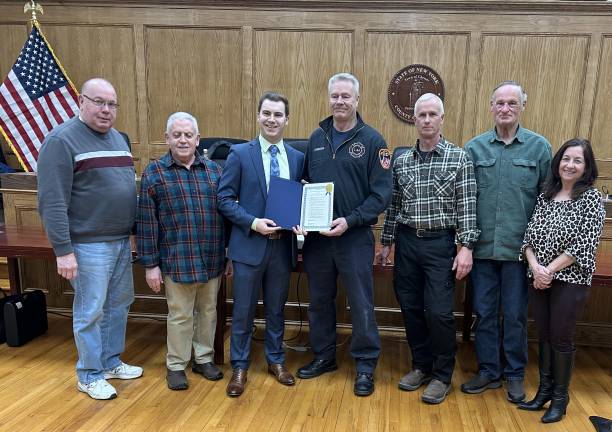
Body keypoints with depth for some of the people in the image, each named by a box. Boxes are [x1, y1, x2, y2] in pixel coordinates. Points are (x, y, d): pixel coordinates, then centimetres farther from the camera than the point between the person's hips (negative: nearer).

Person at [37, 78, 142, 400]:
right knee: (90, 311, 4)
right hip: (89, 244, -7)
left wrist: (133, 231, 15)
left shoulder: (118, 138, 12)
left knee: (119, 304, 16)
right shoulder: (61, 140, -11)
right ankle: (89, 375, 22)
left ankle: (111, 362, 34)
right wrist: (63, 250, -18)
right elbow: (52, 202, -16)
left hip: (122, 241, 7)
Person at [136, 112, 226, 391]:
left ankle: (203, 358, 34)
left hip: (212, 259, 3)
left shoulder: (214, 170, 7)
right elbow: (146, 222, -4)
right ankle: (176, 365, 27)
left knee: (208, 311, 15)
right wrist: (150, 264, -6)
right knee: (180, 315, 8)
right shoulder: (154, 173, -2)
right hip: (178, 261, -3)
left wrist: (230, 253, 7)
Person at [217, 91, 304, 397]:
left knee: (276, 308, 17)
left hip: (282, 246, 3)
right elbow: (225, 199, -6)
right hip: (249, 245, -2)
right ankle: (239, 367, 26)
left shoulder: (297, 158, 5)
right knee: (243, 310, 8)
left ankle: (275, 360, 35)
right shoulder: (240, 154, -4)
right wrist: (253, 223, -17)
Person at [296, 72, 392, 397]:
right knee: (319, 300, 15)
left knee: (361, 304, 5)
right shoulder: (317, 137, 9)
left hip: (355, 237, -4)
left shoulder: (372, 140, -5)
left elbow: (381, 193, -9)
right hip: (316, 235, 5)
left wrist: (350, 220, -19)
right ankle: (323, 356, 34)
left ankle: (365, 365, 22)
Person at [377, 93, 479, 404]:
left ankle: (442, 375, 18)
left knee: (439, 312, -3)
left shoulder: (459, 158, -2)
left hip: (440, 243, -3)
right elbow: (393, 205, 11)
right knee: (410, 307, 10)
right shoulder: (401, 161, 8)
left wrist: (465, 247, -12)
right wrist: (386, 242, 11)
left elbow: (467, 206, -5)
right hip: (406, 241, 4)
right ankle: (421, 365, 29)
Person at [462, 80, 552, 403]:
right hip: (482, 246, 1)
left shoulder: (539, 147, 1)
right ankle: (488, 371, 27)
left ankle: (515, 375, 27)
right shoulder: (474, 147, 4)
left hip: (519, 248, -1)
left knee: (515, 315, 10)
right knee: (484, 312, 10)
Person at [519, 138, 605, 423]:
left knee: (561, 339, 4)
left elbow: (584, 244, -12)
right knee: (544, 336, 12)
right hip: (538, 278, 4)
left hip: (570, 280, -4)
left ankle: (560, 397, 22)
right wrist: (535, 266, -12)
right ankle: (544, 390, 28)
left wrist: (551, 270, -15)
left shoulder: (591, 198, -4)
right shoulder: (545, 195, 8)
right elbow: (529, 236, 4)